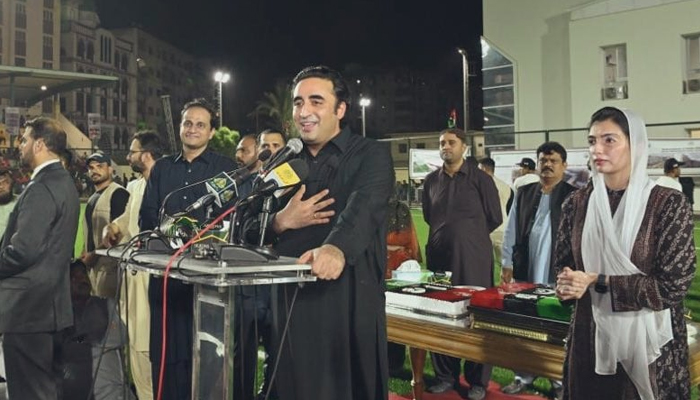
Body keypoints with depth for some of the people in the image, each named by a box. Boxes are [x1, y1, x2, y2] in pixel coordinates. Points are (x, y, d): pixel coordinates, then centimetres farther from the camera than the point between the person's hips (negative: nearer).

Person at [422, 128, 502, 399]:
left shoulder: (480, 178, -3)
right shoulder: (431, 180, 7)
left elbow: (494, 218, 2)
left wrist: (469, 235, 8)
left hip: (472, 257, -3)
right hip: (438, 256, 4)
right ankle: (446, 375, 21)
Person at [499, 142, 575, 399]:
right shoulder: (524, 193, 8)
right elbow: (511, 230, 8)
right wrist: (507, 264, 4)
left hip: (558, 273, -3)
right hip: (525, 271, 4)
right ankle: (523, 376, 25)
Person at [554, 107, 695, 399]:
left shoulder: (670, 204, -11)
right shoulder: (577, 203, 1)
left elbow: (672, 286, -14)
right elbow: (562, 265, 10)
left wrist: (598, 282, -18)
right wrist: (567, 283, -13)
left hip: (648, 341, -3)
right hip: (590, 338, 4)